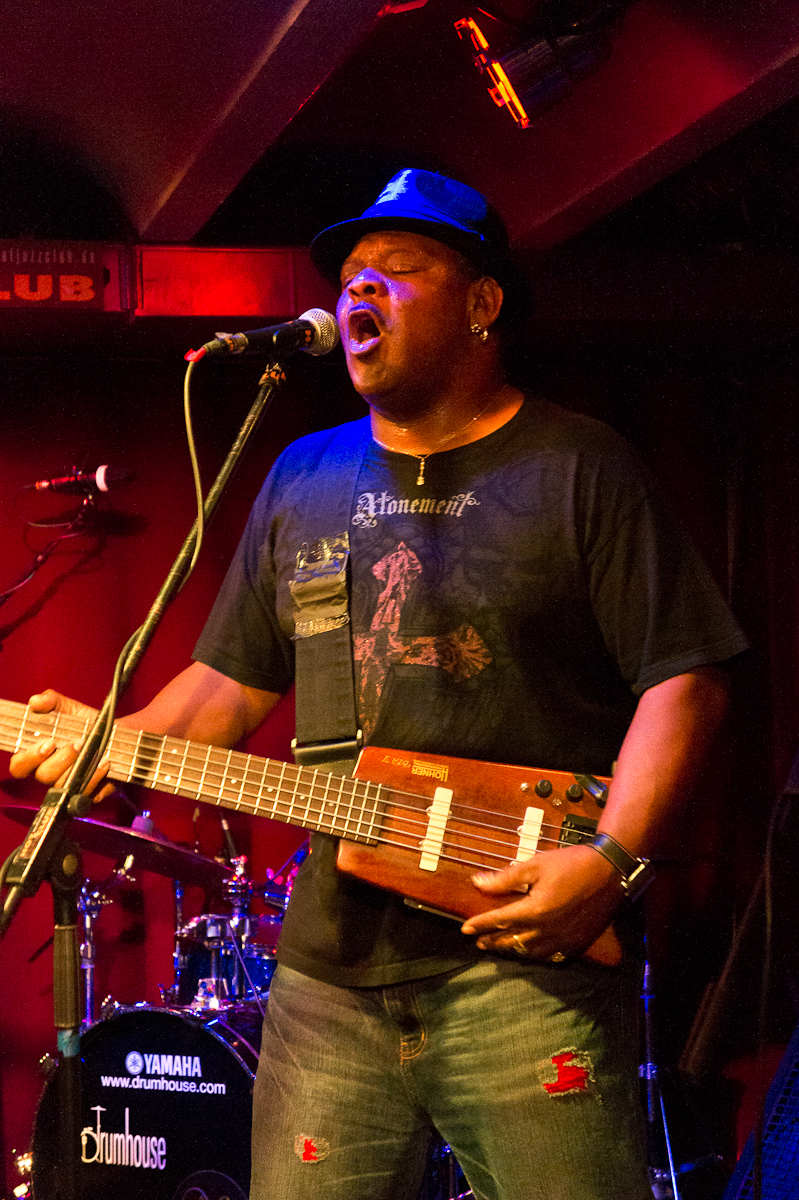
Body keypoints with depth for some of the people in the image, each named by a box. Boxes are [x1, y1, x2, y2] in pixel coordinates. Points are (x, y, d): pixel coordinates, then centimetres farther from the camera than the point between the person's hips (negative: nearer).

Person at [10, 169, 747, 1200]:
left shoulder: (576, 469, 0)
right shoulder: (302, 479, 16)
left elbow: (683, 676, -6)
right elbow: (233, 678, 19)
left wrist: (612, 856, -18)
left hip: (524, 955, -4)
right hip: (333, 964, 5)